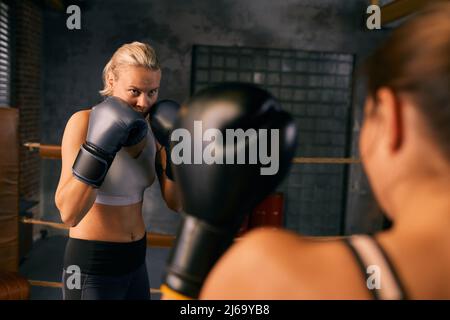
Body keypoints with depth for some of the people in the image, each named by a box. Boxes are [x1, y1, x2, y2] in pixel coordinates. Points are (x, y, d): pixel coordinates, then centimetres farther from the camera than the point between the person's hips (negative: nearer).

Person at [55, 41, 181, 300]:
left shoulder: (151, 128, -1)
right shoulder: (83, 122, -17)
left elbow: (175, 203, -2)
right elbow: (69, 214, -23)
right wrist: (98, 148, -32)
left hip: (135, 260, 6)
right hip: (92, 266, -6)